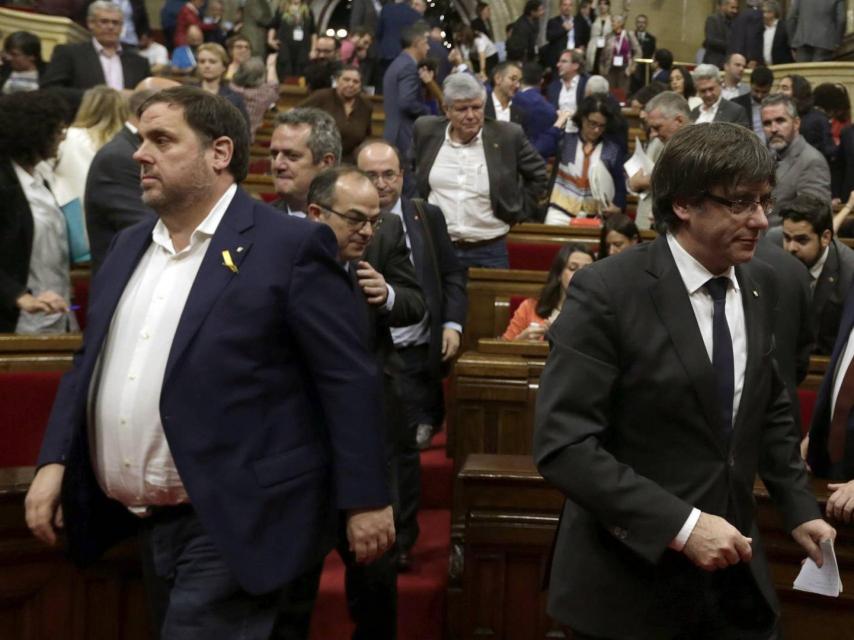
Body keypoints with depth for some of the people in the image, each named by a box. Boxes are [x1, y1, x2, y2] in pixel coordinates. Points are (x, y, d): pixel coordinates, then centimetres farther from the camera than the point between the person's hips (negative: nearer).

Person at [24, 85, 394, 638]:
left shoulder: (289, 246, -10)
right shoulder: (129, 248, 12)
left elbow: (350, 379, -11)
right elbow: (90, 366, 18)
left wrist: (364, 500, -11)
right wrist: (54, 461, 5)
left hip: (233, 524, -7)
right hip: (149, 524, 8)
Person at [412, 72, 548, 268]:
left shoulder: (508, 135, -6)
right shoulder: (426, 131, 0)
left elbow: (537, 175, 8)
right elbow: (411, 170, 19)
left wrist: (517, 212, 4)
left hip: (488, 252, -1)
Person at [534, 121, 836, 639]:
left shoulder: (761, 284, 4)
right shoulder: (607, 291, -17)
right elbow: (563, 444, -21)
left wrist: (798, 505, 7)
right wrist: (680, 524, -24)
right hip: (630, 577, -5)